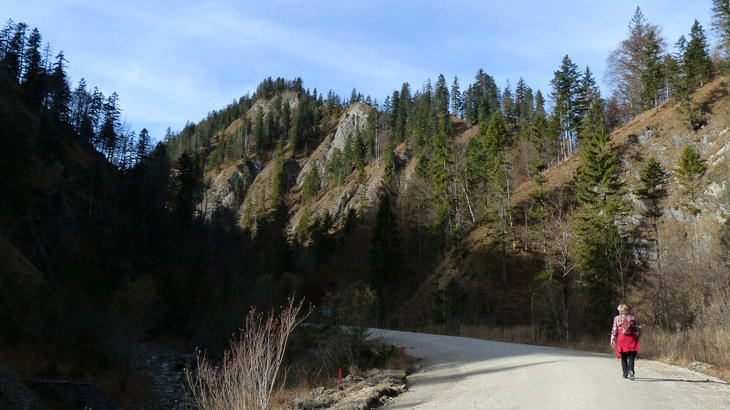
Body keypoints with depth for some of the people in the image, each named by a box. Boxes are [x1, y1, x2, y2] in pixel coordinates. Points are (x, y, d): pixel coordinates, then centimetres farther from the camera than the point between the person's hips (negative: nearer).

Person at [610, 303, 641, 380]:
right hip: (631, 339, 0)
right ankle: (630, 370, -22)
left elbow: (614, 330, 1)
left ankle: (625, 374, 13)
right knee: (631, 356, 0)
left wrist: (612, 339, 7)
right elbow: (636, 329, 9)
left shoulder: (616, 318, 2)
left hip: (621, 339, 0)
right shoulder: (632, 318, 7)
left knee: (623, 357, 11)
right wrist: (636, 338, 23)